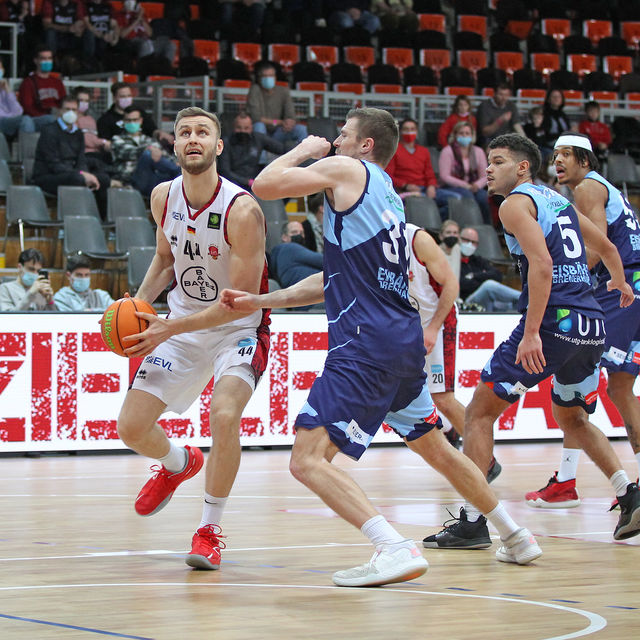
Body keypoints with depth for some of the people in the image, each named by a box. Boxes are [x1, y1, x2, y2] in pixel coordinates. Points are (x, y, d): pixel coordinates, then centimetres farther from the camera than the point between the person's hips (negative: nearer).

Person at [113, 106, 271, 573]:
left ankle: (211, 528, -10)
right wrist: (139, 303, -4)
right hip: (182, 324, 6)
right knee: (131, 427, 1)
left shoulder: (242, 210, -26)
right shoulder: (163, 198, -6)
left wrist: (169, 329, -27)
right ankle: (179, 464, 39)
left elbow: (242, 301, -24)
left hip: (239, 328, -6)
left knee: (224, 415, -31)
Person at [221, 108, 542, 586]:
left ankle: (396, 550, -27)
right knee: (434, 446, 27)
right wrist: (261, 302, 21)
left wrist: (303, 151, 14)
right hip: (406, 340, 9)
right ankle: (516, 537, 38)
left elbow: (265, 185, -4)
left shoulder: (345, 170, -2)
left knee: (308, 460, -13)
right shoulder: (389, 197, 22)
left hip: (366, 344, -9)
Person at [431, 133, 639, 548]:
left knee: (480, 412, 0)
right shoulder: (557, 200, 21)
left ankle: (471, 521, -7)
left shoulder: (516, 203, -3)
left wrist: (532, 334, -22)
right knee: (569, 416, 28)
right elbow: (606, 246, 35)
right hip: (593, 325, 8)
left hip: (553, 321, -8)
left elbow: (542, 265, -18)